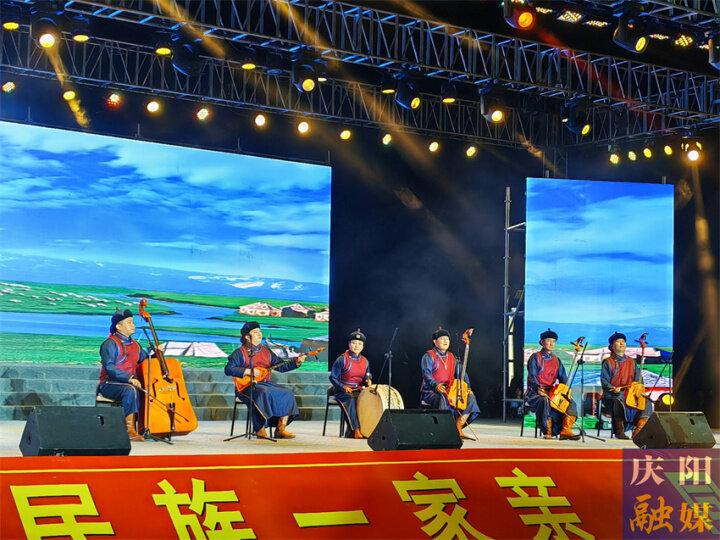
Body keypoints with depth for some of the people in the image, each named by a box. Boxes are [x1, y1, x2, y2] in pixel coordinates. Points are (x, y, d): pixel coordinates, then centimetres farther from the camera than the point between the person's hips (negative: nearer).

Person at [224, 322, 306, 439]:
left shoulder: (266, 352, 19)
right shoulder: (240, 353, 1)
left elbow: (281, 366, 15)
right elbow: (228, 369, -9)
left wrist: (296, 362, 0)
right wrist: (247, 371, -17)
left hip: (266, 383, 6)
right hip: (248, 386, -6)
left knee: (287, 393, -12)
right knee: (263, 393, -37)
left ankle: (280, 429, -10)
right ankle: (260, 429, -30)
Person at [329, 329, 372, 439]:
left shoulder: (365, 362, 13)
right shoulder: (342, 359, -3)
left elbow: (367, 377, 22)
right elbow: (333, 378, -2)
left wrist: (368, 380, -3)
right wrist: (343, 387, -17)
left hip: (358, 391, 4)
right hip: (343, 392, -4)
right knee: (352, 400, -36)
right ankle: (355, 430, -38)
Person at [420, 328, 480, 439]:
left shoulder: (451, 357, 18)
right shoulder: (429, 356, -3)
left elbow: (461, 373, 14)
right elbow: (426, 374, -18)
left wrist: (467, 387, -4)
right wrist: (436, 385, -36)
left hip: (449, 391, 7)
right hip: (431, 391, -7)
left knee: (470, 398, -9)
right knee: (443, 398, -39)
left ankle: (458, 429, -7)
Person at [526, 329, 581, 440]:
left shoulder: (556, 360, 17)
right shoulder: (535, 358, 0)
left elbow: (563, 378, 14)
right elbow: (532, 377, -12)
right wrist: (538, 388, -31)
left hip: (552, 392, 6)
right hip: (535, 392, -6)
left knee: (571, 403, -16)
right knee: (544, 401, -39)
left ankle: (565, 431, -21)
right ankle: (547, 432, -31)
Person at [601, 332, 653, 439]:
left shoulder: (631, 362, 22)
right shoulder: (608, 363, 7)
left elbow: (638, 378, 16)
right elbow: (604, 381, -2)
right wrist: (613, 389, -20)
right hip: (613, 394, -5)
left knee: (646, 402, -19)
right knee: (619, 400, -38)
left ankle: (638, 430, -21)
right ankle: (619, 431, -27)